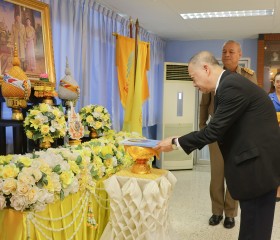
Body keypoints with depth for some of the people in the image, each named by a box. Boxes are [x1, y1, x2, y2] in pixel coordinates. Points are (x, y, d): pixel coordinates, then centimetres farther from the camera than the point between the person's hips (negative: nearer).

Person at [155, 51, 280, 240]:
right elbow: (220, 129, 13)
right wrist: (181, 141, 9)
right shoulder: (230, 83, 11)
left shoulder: (232, 86, -21)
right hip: (256, 162, 10)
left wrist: (176, 143, -10)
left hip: (259, 164, -10)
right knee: (252, 222, 20)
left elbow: (215, 130, -21)